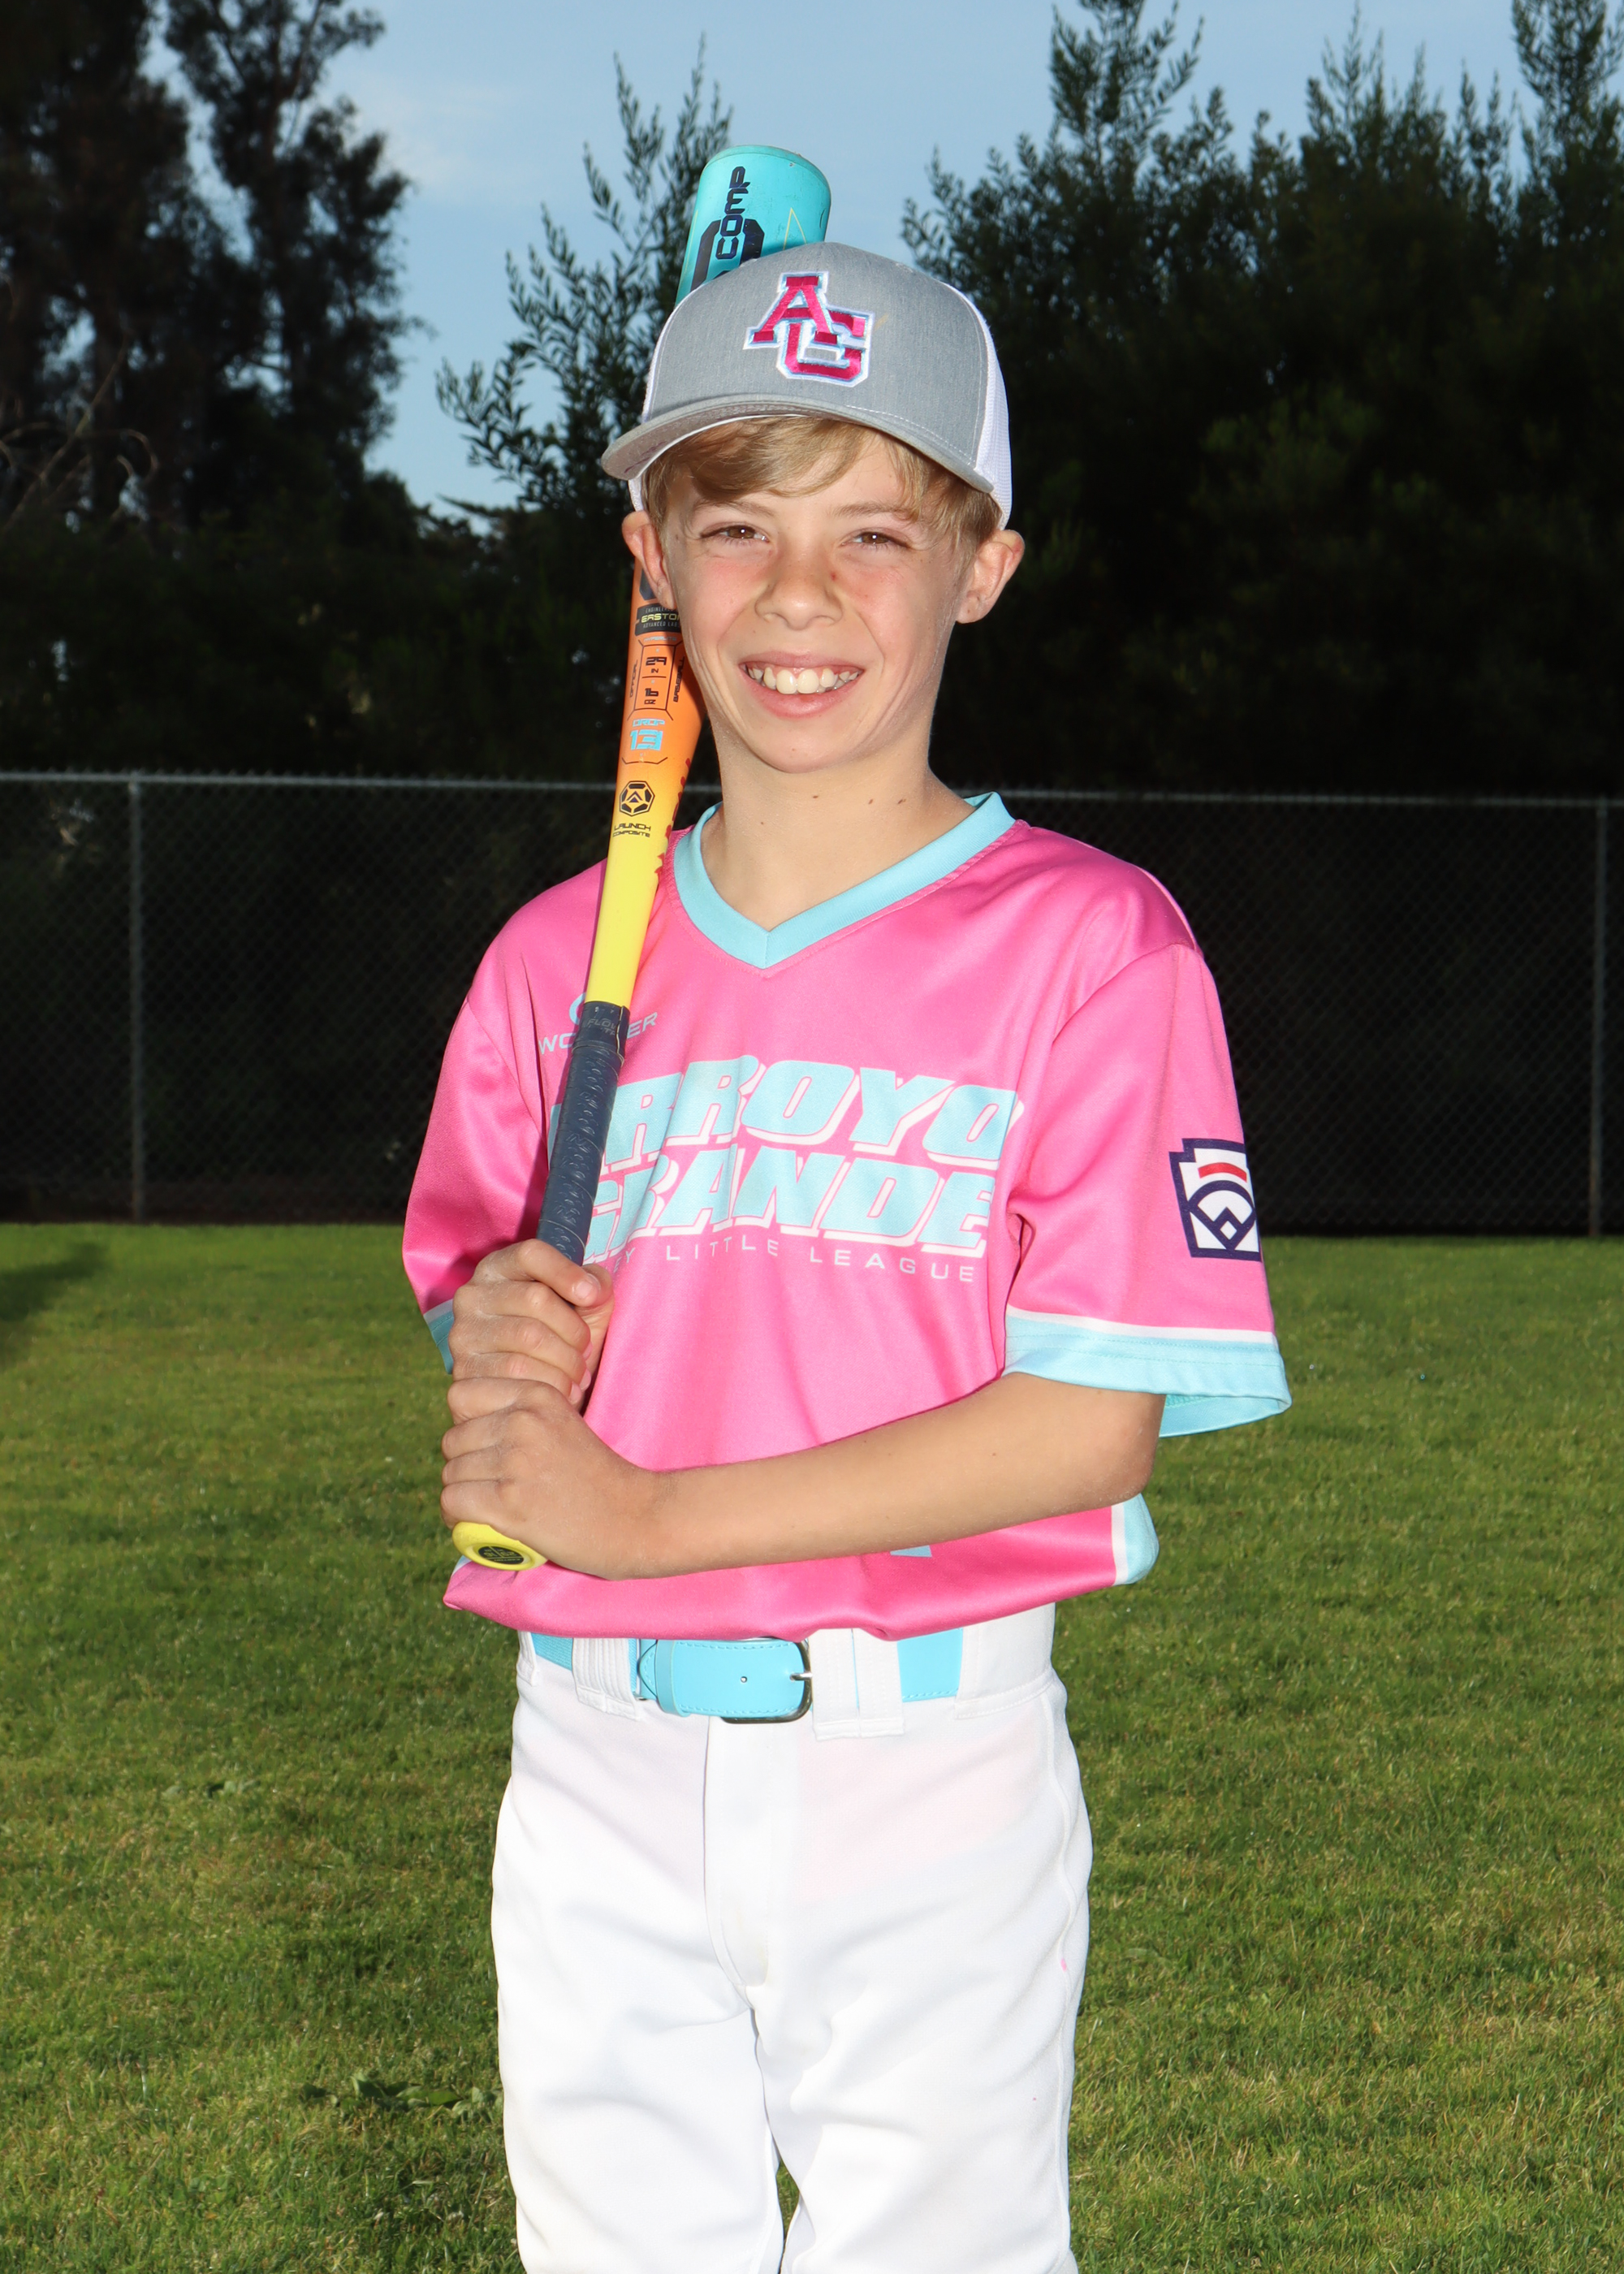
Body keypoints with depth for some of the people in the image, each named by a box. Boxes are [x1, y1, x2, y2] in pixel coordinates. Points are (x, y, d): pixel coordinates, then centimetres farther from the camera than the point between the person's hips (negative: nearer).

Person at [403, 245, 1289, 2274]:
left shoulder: (1085, 942, -7)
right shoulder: (559, 960, 8)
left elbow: (1093, 1422, -13)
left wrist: (651, 1514, -16)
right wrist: (496, 1349, -8)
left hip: (924, 1773, -4)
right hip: (600, 1775, 4)